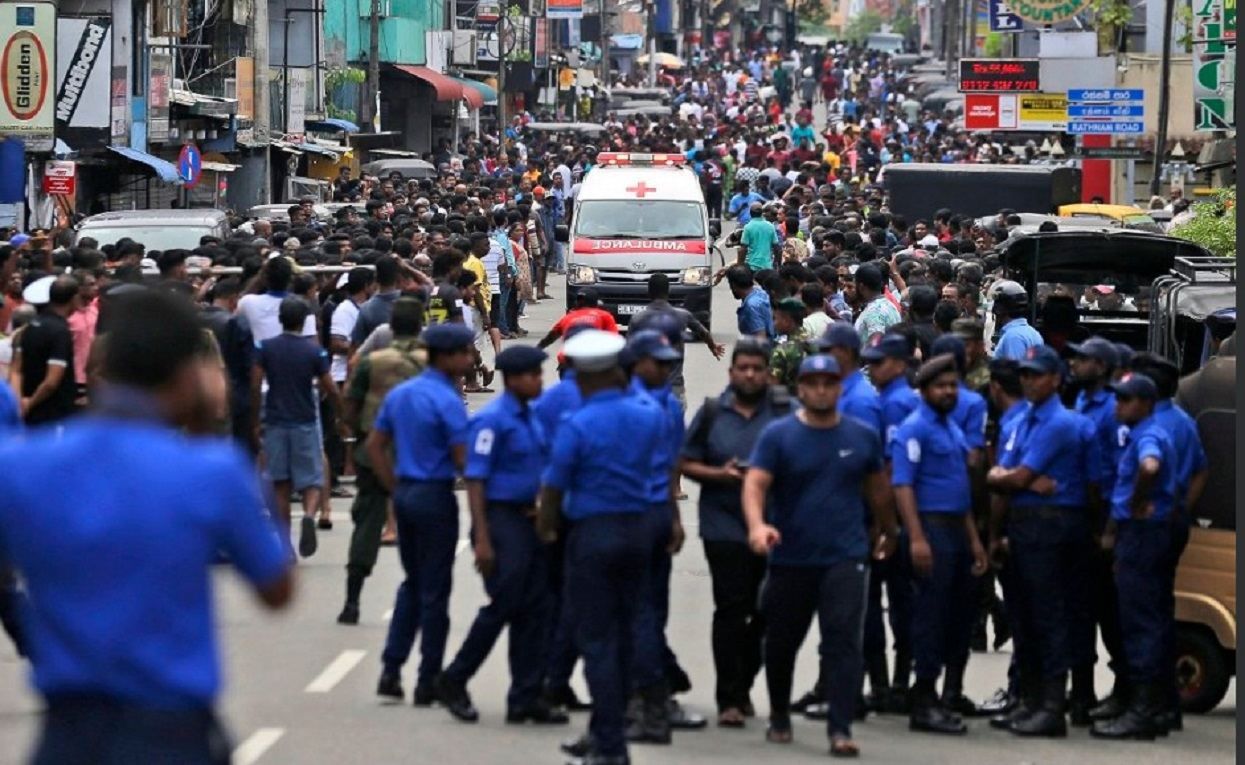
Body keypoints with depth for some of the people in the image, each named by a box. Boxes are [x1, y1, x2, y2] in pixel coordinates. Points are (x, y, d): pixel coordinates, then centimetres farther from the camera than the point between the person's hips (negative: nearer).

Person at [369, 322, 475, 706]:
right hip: (436, 496, -7)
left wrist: (395, 488, 14)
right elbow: (463, 460, -18)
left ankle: (391, 670, 10)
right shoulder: (448, 401, -16)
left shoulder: (399, 394, 8)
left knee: (412, 583, 18)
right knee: (434, 589, 1)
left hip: (404, 493, 7)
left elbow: (374, 446, 12)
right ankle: (428, 682, 6)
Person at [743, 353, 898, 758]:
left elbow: (877, 488, 19)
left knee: (843, 640, -12)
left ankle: (840, 729, -14)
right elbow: (755, 484, -15)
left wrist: (888, 530, 29)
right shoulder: (778, 435, -4)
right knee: (782, 642, 14)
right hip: (790, 558, 0)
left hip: (845, 558, 0)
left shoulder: (863, 436, 4)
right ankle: (779, 716, 35)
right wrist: (757, 525, -34)